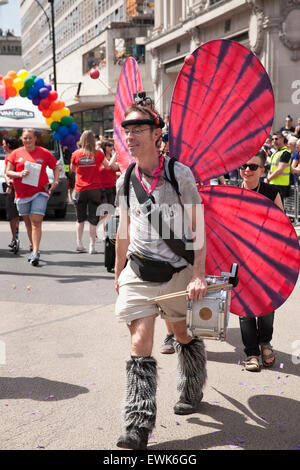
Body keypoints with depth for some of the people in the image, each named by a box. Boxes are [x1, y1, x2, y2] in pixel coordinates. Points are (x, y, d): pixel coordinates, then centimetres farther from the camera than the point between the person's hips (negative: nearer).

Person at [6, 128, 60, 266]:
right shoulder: (16, 154, 6)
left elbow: (55, 167, 12)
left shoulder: (44, 153, 2)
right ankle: (34, 249, 26)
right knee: (28, 222, 11)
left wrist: (55, 181, -4)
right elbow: (8, 172, 6)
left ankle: (36, 253, -15)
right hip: (22, 193, 3)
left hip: (40, 192, -3)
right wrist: (19, 174, -14)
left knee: (36, 221, -13)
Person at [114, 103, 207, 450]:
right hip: (139, 272, 2)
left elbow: (197, 226, -7)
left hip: (177, 270, -2)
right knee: (140, 343, -8)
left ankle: (192, 392, 45)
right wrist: (118, 273, 22)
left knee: (184, 335, 17)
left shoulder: (180, 174, -7)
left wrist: (198, 274, -14)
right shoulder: (125, 182, 4)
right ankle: (138, 426, -8)